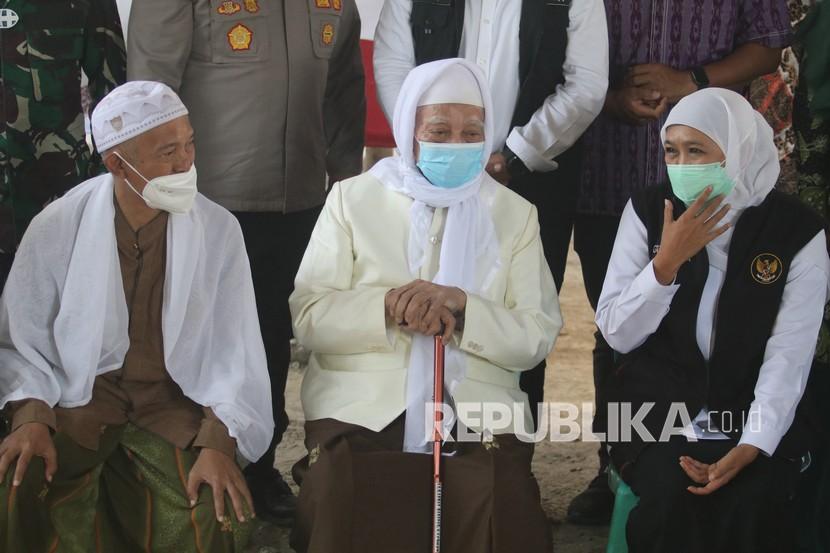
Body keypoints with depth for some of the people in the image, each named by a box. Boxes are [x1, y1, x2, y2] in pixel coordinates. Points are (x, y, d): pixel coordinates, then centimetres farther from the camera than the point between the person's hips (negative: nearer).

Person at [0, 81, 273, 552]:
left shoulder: (219, 230, -4)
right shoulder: (55, 230, -5)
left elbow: (235, 350, -5)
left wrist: (218, 443, -18)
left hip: (173, 405, 1)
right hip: (77, 401, 0)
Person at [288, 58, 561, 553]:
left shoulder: (516, 214, 14)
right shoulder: (352, 199, 12)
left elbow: (538, 337, 4)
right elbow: (309, 318, 1)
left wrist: (460, 305, -14)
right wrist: (390, 307, -17)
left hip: (478, 414, 1)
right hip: (361, 410, -1)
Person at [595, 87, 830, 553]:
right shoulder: (648, 211, 0)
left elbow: (789, 357, -9)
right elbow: (618, 334, -3)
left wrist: (752, 447, -22)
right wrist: (668, 260, -17)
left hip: (753, 413, -1)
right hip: (658, 408, 1)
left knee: (752, 509, -29)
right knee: (672, 496, -29)